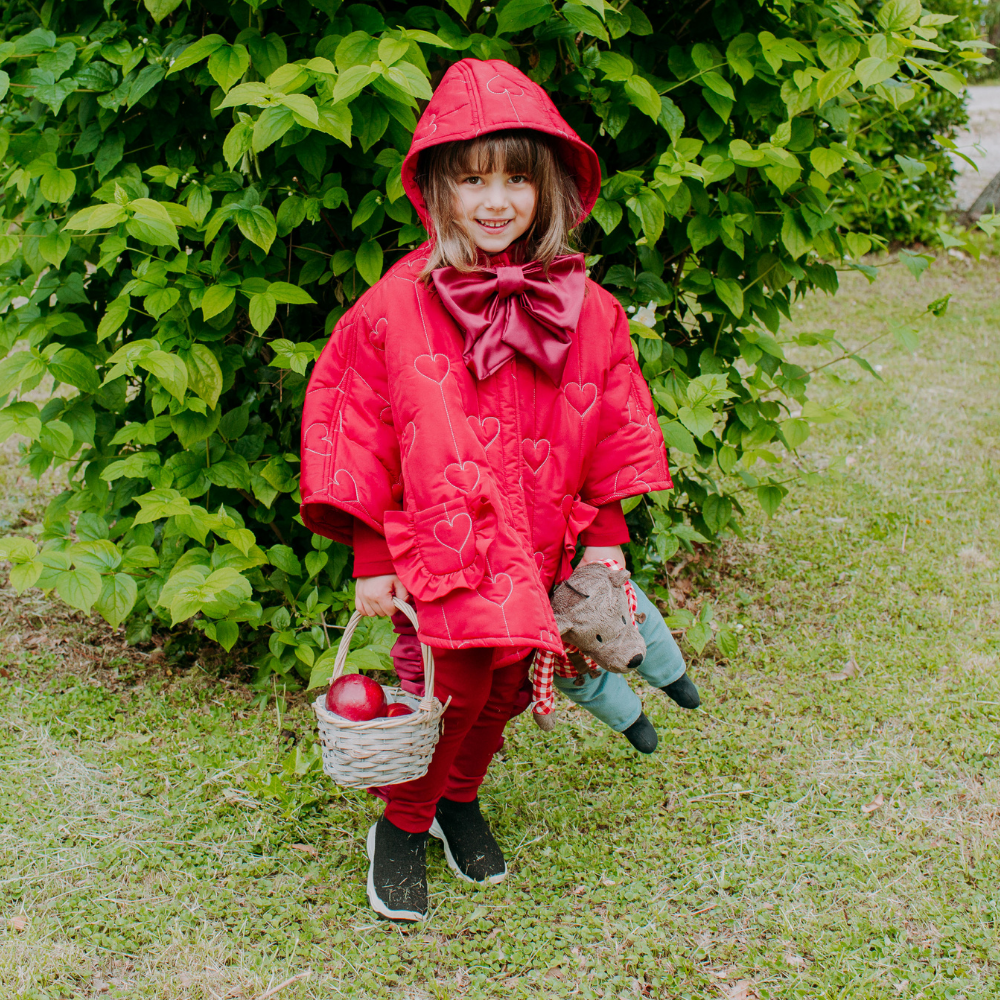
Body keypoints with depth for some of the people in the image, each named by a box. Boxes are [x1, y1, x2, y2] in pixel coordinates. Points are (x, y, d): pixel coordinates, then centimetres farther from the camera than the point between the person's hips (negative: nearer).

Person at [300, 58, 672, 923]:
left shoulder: (586, 312, -2)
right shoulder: (397, 306, -12)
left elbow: (614, 429, 8)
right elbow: (354, 426, -5)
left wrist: (604, 537, 8)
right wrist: (372, 557, -4)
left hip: (537, 553, 4)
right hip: (439, 551, -3)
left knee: (507, 687, 14)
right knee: (447, 690, -2)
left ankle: (460, 799, 43)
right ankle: (403, 823, 26)